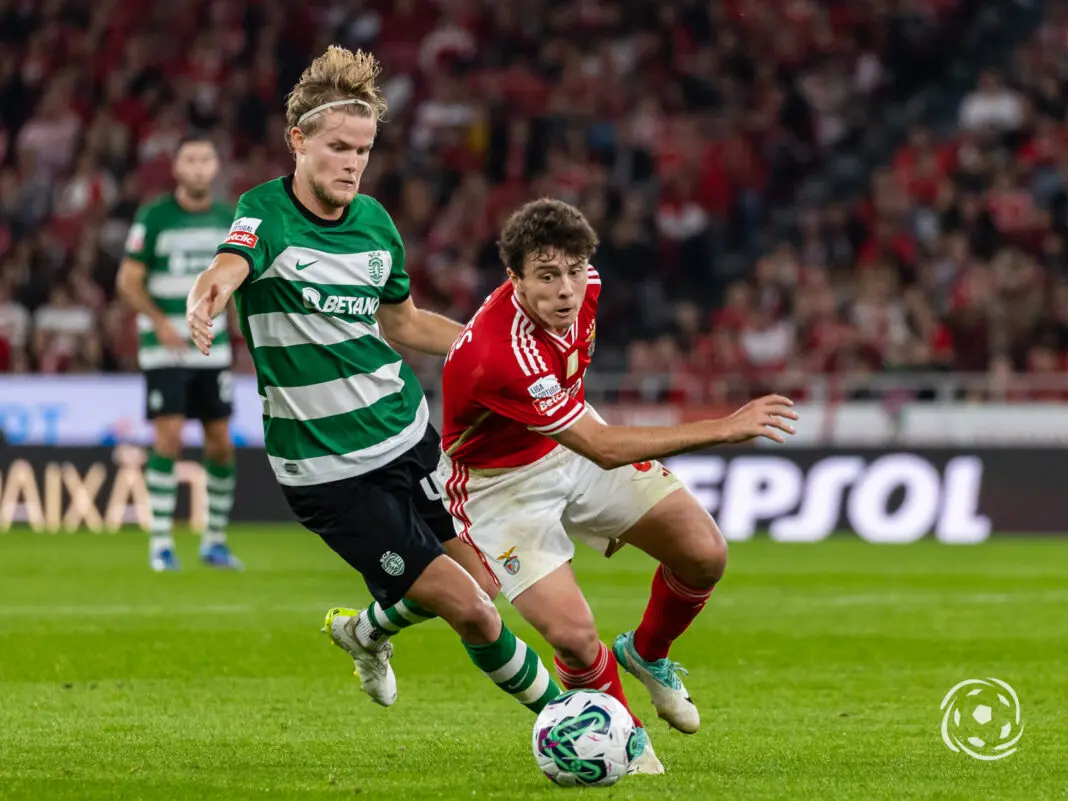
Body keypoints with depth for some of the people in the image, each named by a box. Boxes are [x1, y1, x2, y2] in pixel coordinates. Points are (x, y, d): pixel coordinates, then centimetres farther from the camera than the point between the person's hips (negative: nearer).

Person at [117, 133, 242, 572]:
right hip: (164, 350, -4)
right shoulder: (154, 217, -7)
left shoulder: (228, 219, 6)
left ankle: (215, 540, 19)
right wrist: (161, 322, -20)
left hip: (213, 350, 4)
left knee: (220, 445, 5)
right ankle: (160, 544, -6)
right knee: (169, 438, -12)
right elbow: (128, 281, -7)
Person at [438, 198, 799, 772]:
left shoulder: (583, 287, -17)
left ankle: (647, 654, 27)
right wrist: (725, 429, -38)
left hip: (571, 446, 7)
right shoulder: (502, 355, -40)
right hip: (501, 483, -7)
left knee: (704, 553, -4)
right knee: (574, 637, -19)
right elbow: (604, 450, -38)